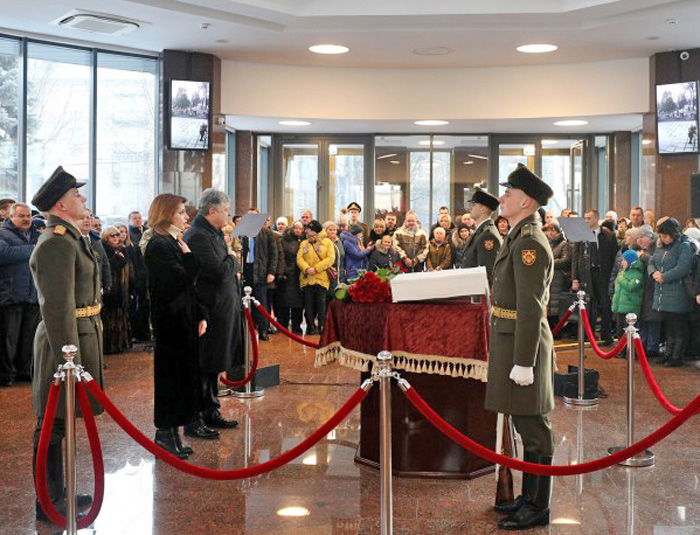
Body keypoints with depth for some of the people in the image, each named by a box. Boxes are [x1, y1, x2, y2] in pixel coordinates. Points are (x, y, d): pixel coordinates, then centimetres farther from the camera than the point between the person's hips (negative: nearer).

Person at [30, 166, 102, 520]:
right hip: (67, 339, -10)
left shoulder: (70, 238, 15)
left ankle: (57, 493, 29)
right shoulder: (57, 243, -18)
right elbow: (58, 307, -23)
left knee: (58, 423, 18)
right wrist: (69, 358, -23)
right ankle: (48, 504, 11)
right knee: (53, 426, 0)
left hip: (81, 335, 10)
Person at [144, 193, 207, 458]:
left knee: (182, 374, 12)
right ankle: (165, 433, 8)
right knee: (172, 374, -2)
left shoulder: (173, 243, 16)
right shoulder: (158, 246, -14)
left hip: (184, 320, 9)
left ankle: (171, 431, 20)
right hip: (170, 321, -9)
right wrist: (189, 255, -11)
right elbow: (181, 280, -23)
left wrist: (200, 315, 13)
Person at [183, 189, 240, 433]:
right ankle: (193, 421, 7)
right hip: (210, 314, -10)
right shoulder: (198, 236, -18)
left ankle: (211, 413, 30)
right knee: (202, 368, -2)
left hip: (221, 311, 10)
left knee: (214, 366, 18)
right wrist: (232, 257, -8)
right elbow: (220, 272, -25)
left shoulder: (214, 233, 14)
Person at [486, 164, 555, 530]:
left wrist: (523, 362, -22)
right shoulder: (520, 238, 14)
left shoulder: (529, 243, -17)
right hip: (511, 341, 10)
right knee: (526, 425, 17)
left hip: (521, 345, -10)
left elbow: (531, 307, -21)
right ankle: (529, 497, 28)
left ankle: (538, 508, 10)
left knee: (533, 428, -1)